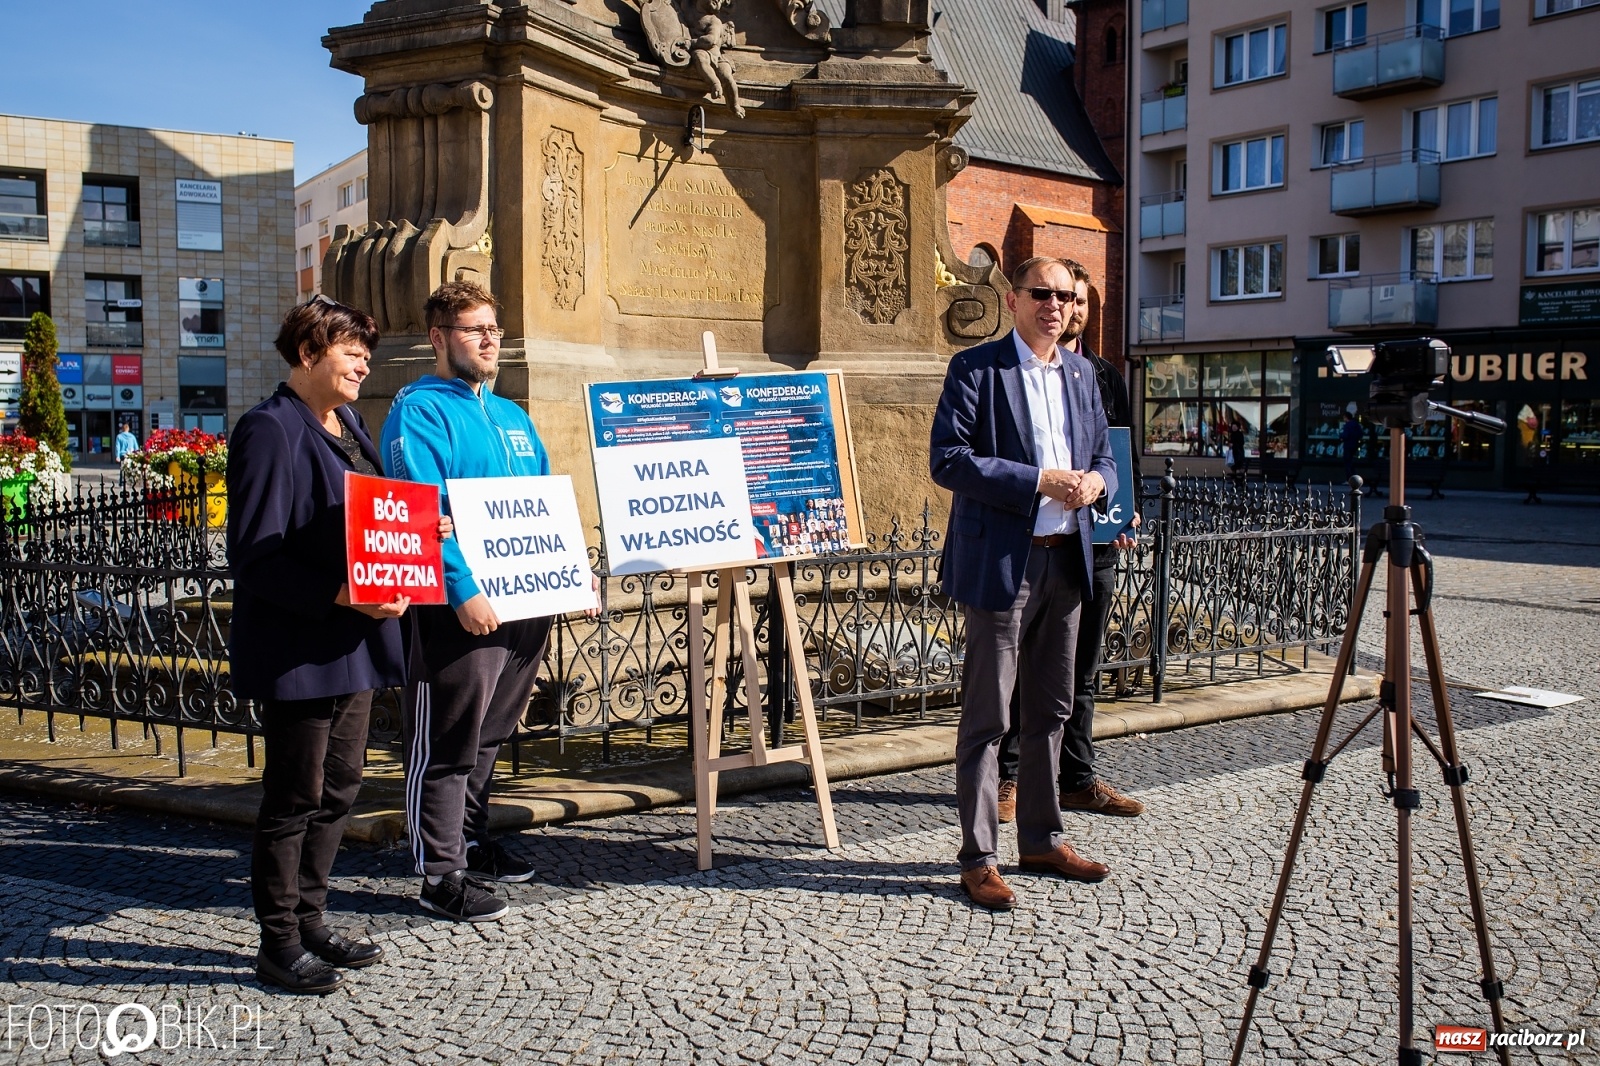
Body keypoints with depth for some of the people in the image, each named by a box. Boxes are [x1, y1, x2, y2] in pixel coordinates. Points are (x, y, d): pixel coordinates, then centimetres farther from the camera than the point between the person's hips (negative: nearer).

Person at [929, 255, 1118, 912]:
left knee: (1051, 710, 15)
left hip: (1066, 561, 7)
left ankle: (1042, 840, 29)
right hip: (1001, 562, -7)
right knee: (987, 716, 0)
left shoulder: (1081, 373, 14)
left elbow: (1103, 454, 20)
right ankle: (977, 857, 10)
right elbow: (947, 459, -15)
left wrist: (1095, 480, -5)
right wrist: (1039, 481, -19)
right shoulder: (976, 369, -7)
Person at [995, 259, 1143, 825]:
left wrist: (1127, 510, 4)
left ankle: (1077, 779, 23)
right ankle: (1007, 777, 15)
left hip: (1095, 545, 5)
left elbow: (1126, 454, 19)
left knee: (1081, 671, 13)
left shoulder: (1106, 376, 14)